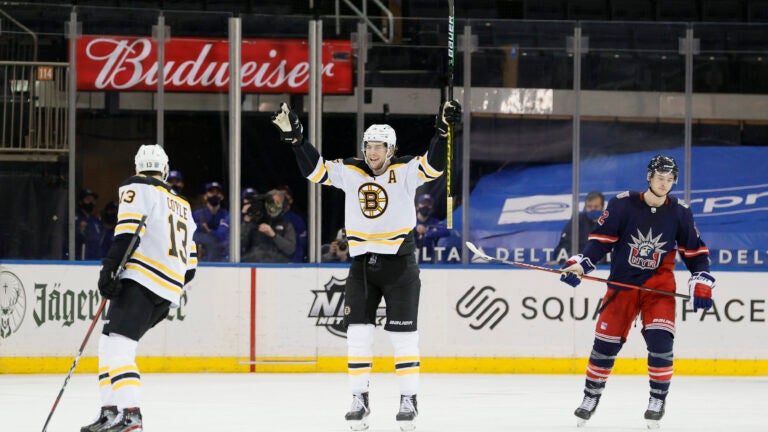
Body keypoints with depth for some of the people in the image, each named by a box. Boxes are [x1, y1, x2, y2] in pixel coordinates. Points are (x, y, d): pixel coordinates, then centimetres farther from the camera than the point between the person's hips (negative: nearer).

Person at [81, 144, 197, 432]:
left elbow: (128, 231, -13)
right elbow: (190, 262, 26)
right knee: (110, 345, 16)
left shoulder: (137, 188, 4)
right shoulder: (182, 206, 27)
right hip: (168, 293, 8)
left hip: (141, 279, -8)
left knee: (116, 345, -17)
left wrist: (110, 267, -17)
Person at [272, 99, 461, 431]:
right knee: (358, 332, -1)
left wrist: (443, 129, -34)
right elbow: (315, 169, 1)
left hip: (399, 263, -3)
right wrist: (294, 137, -9)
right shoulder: (351, 172, 2)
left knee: (403, 335, -1)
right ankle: (359, 400, 6)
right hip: (362, 263, 3)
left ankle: (409, 400, 8)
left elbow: (433, 166, -21)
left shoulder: (405, 172, -7)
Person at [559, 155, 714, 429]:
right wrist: (580, 264, -18)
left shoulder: (679, 213, -3)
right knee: (606, 342, 1)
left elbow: (695, 251, 6)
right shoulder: (623, 204, -9)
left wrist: (701, 283, -3)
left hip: (658, 283, 0)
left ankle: (658, 399, -3)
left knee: (660, 339, -18)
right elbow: (601, 239, -6)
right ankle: (591, 396, 20)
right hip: (622, 282, 0)